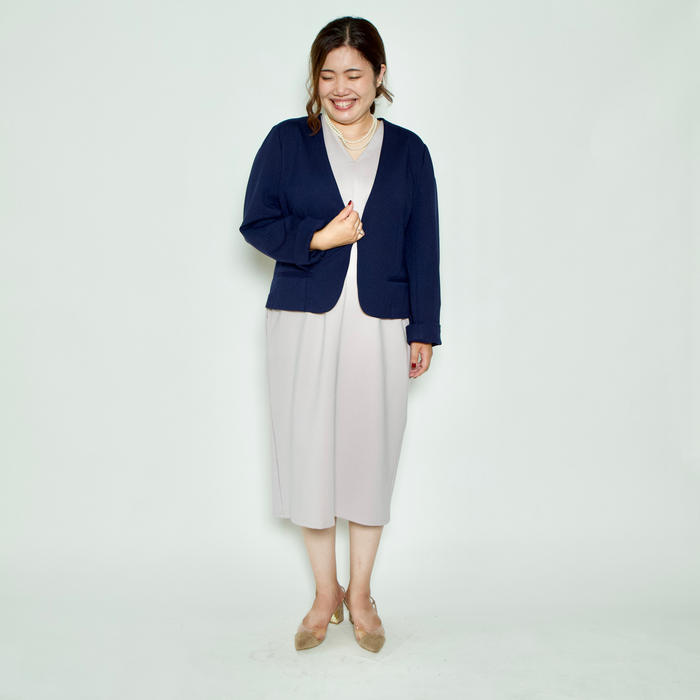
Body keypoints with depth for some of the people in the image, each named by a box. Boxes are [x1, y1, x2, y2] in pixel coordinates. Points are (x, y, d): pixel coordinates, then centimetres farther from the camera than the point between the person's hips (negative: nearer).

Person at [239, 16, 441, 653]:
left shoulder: (408, 151, 7)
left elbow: (422, 247, 6)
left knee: (371, 451, 6)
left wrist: (423, 330, 4)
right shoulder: (286, 142, 5)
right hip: (304, 321, 0)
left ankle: (360, 593, 26)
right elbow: (256, 223, 2)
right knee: (310, 451, 4)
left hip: (380, 325, 1)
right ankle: (324, 593, 24)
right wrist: (317, 238, -14)